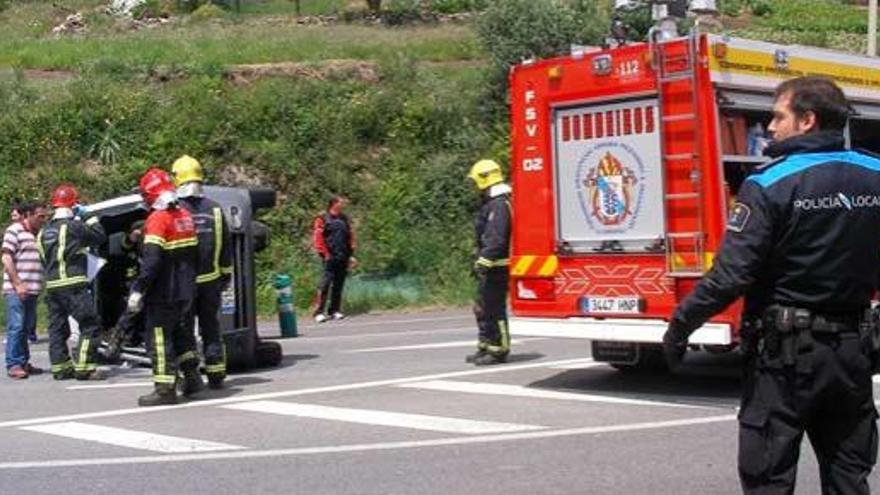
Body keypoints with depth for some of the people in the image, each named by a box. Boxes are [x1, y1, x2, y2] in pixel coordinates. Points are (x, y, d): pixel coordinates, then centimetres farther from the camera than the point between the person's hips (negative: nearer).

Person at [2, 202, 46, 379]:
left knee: (27, 327, 10)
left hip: (32, 290, 7)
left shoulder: (37, 235, 18)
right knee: (16, 327, -7)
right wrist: (18, 284, -15)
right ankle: (13, 364, -5)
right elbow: (7, 259, -10)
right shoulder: (14, 230, -4)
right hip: (16, 290, -7)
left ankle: (23, 362, 15)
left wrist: (37, 286, 16)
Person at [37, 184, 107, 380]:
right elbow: (99, 238, 0)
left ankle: (60, 367, 17)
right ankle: (84, 367, -8)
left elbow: (44, 258, 20)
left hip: (51, 286, 8)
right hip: (73, 285, -8)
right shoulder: (74, 227, -8)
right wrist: (93, 222, 16)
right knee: (91, 325, -3)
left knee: (57, 327, 13)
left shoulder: (44, 231, 14)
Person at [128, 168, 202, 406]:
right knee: (179, 331, 21)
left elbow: (151, 260, -23)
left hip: (163, 292, -8)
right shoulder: (185, 216, 9)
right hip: (185, 289, 8)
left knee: (159, 337, -3)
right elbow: (193, 254, 15)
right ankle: (192, 377, 23)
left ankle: (165, 389, -3)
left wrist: (138, 289, -20)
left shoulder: (158, 219, -16)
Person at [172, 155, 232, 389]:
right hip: (211, 279, 3)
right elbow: (226, 246, 9)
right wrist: (226, 274, 18)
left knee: (183, 329, 4)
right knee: (211, 328, 12)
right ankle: (216, 375, 14)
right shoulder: (214, 209, 3)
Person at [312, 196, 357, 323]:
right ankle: (319, 312, -10)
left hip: (343, 257, 5)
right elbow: (318, 237, -4)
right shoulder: (323, 219, 0)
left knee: (339, 284, 8)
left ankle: (335, 310, 15)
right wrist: (324, 253, -10)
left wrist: (351, 255, 13)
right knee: (326, 282, -11)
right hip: (330, 257, -5)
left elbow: (351, 236, 19)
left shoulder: (345, 219, 17)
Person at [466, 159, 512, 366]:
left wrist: (484, 261, -26)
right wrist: (481, 261, 24)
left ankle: (498, 351, 0)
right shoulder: (492, 203, 17)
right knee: (482, 308, 16)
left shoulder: (499, 205, -17)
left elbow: (496, 239, -24)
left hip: (497, 266, -11)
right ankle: (485, 347, 23)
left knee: (494, 309, -6)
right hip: (491, 266, 11)